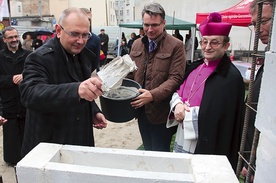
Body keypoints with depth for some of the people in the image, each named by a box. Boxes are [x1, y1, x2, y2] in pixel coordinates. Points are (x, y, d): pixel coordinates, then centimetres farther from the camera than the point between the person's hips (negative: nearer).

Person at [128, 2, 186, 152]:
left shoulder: (176, 46, -9)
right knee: (147, 151, 23)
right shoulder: (137, 44, 9)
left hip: (161, 112, -5)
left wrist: (153, 95, -28)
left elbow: (175, 78, -16)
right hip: (141, 110, 6)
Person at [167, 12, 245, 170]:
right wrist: (177, 105, -10)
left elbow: (215, 116, -21)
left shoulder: (231, 77, -15)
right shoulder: (194, 67, 6)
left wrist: (186, 113, -15)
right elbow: (178, 92, 11)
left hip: (205, 146, -6)